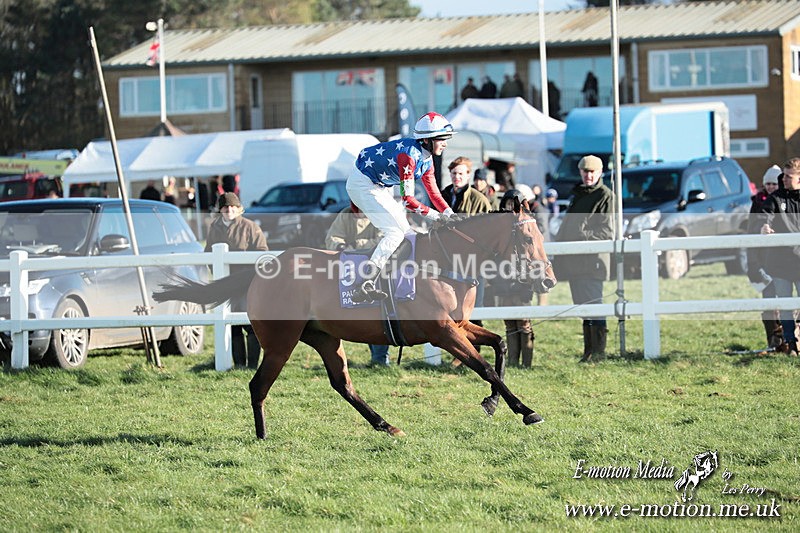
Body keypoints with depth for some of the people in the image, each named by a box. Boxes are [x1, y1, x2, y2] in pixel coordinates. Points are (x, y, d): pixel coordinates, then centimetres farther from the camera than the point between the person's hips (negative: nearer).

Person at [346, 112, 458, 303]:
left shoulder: (426, 158, 1)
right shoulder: (408, 154, -29)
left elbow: (433, 192, 4)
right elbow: (407, 198, -31)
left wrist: (451, 215, -10)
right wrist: (434, 215, -27)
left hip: (378, 187, 10)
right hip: (363, 185, -10)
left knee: (405, 231, 11)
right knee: (395, 232, -18)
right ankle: (363, 287, -24)